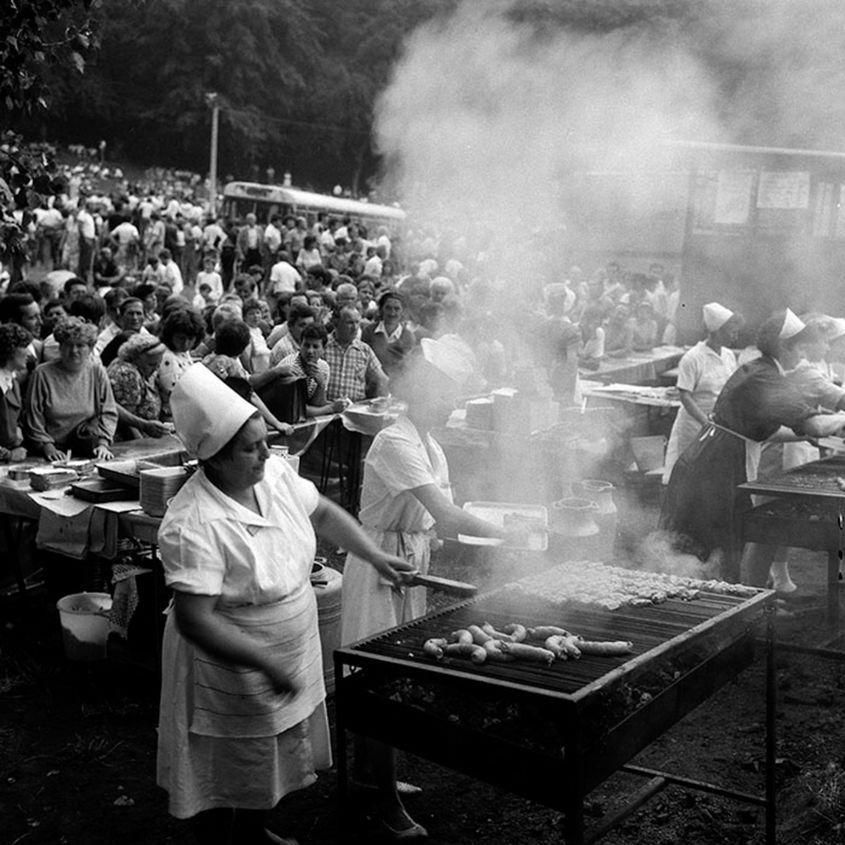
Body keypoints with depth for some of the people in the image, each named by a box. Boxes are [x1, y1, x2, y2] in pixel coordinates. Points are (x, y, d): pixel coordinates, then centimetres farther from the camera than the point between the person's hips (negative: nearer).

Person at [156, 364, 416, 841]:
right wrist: (266, 663, -32)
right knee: (223, 786, 12)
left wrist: (376, 557, 2)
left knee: (270, 765, 28)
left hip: (290, 660, 8)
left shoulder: (275, 475, -8)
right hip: (230, 673, -8)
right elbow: (194, 621, -32)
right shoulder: (193, 527, -31)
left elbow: (323, 513, 10)